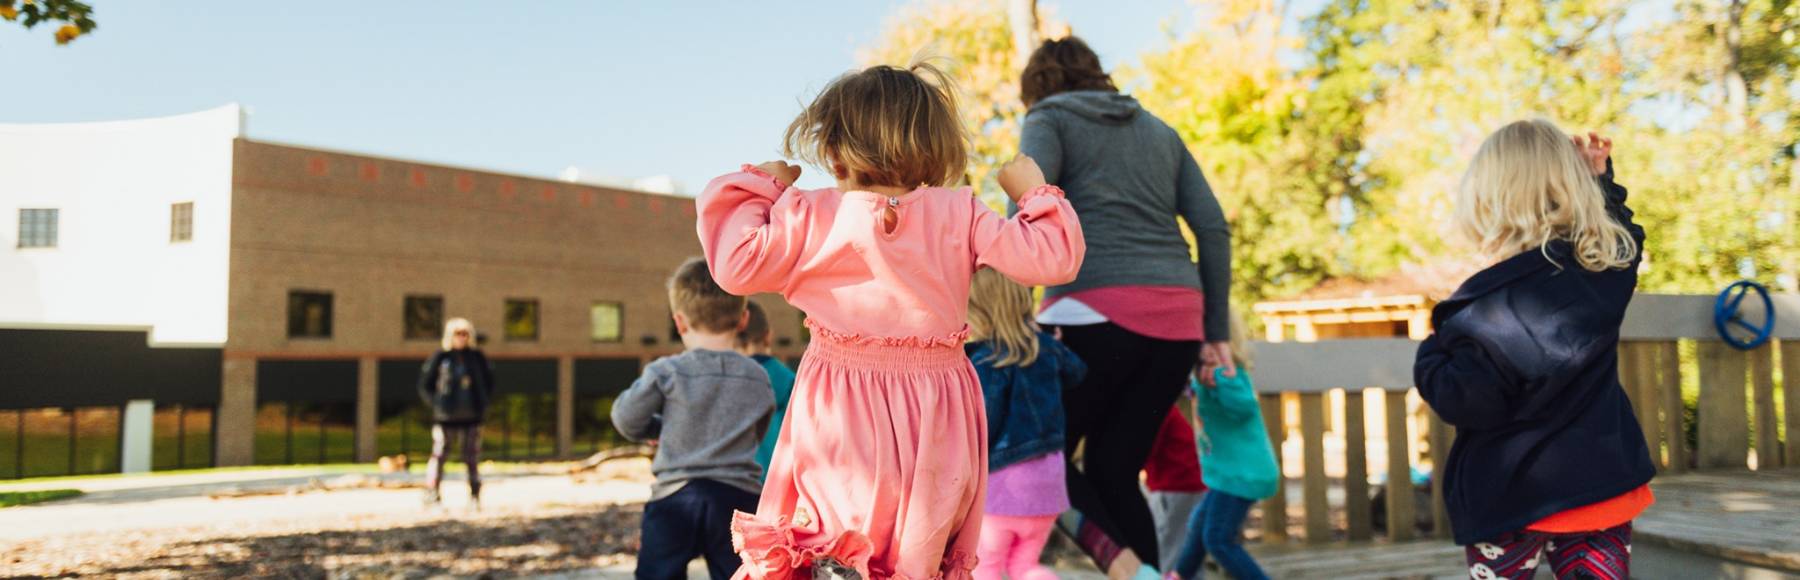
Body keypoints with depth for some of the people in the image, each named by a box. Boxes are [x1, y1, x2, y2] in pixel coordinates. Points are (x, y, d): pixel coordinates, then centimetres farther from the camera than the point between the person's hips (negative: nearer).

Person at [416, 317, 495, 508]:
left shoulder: (477, 357, 6)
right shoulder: (440, 357, -1)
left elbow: (488, 381, 19)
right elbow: (424, 384, 7)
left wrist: (483, 403, 10)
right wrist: (435, 403, -1)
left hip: (471, 416, 2)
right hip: (445, 418, -2)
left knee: (472, 459, 4)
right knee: (438, 456, -4)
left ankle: (475, 498, 9)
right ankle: (431, 497, 1)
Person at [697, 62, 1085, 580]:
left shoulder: (811, 216, -5)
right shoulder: (959, 216, -4)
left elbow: (736, 264, -1)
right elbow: (1049, 259, -5)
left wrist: (756, 187, 11)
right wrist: (1035, 194, 12)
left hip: (841, 418, -1)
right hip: (932, 417, 1)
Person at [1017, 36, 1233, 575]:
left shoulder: (1048, 119, 11)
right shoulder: (1160, 131, 25)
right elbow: (1213, 227, 16)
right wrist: (1215, 332, 16)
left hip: (1097, 309, -5)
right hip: (1177, 316, 6)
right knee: (1113, 470, 13)